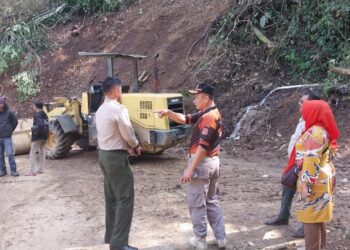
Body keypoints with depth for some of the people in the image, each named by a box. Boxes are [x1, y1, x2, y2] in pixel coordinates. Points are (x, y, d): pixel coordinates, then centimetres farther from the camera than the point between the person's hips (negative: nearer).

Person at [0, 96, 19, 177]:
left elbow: (15, 122, 8)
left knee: (10, 154, -5)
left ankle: (13, 170, 0)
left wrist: (11, 130, 7)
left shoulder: (9, 112, -5)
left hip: (7, 137, -3)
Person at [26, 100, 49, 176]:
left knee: (33, 153, -2)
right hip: (44, 137, 9)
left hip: (37, 137, -8)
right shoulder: (44, 114, 10)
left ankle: (32, 171, -2)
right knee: (42, 153, 15)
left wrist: (33, 128, -14)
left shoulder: (37, 115, -17)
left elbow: (40, 125, -29)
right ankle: (41, 169, 20)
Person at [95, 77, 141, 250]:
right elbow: (128, 134, -14)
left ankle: (111, 235, 27)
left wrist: (127, 148, 11)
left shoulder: (100, 111, 11)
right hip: (116, 157, -10)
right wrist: (136, 146, 6)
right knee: (125, 198, -6)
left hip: (104, 154, 10)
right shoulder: (119, 109, -17)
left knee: (111, 197, 18)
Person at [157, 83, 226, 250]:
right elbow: (185, 119, 14)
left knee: (196, 202, 1)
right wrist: (169, 113, -2)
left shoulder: (208, 117, -20)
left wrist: (190, 169, -26)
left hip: (202, 163, -10)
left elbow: (203, 146, -25)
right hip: (213, 161, 10)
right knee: (212, 201, 16)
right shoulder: (209, 114, 12)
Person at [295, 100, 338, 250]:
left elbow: (312, 160, -24)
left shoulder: (315, 132, -18)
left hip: (315, 181, -10)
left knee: (310, 217, -5)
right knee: (317, 217, 17)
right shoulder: (322, 130, 13)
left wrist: (305, 183, -24)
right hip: (322, 179, 10)